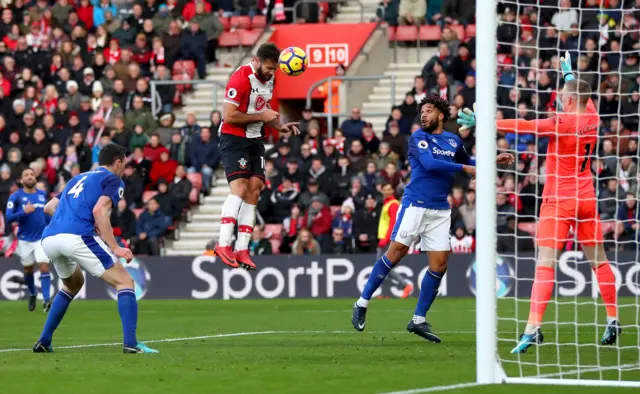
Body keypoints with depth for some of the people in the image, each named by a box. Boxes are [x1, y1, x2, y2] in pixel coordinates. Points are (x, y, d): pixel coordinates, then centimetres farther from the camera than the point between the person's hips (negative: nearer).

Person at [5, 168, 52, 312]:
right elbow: (8, 217, -12)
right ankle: (32, 295, 38)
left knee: (44, 267, -13)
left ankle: (47, 300, -14)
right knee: (28, 270, 13)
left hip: (42, 237, 1)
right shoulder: (15, 197, -6)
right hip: (25, 239, -1)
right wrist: (24, 212, -25)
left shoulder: (43, 195, 4)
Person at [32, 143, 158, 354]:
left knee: (73, 285, 33)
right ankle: (130, 343, -14)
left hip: (49, 239, 7)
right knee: (124, 282, 2)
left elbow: (49, 207, 28)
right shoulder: (113, 180, 9)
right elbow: (99, 210, -9)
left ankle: (43, 342, 27)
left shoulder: (78, 179, 31)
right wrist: (115, 248, -11)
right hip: (77, 237, -7)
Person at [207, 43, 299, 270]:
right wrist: (261, 117, -18)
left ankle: (242, 249, -1)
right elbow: (229, 116, -22)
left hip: (255, 140, 8)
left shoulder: (269, 79, 9)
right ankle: (223, 245, -21)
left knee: (254, 190, 0)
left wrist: (280, 127, 6)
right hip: (234, 138, -8)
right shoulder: (241, 78, -18)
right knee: (240, 187, -20)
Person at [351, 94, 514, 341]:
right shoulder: (418, 138, -2)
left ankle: (418, 320, 8)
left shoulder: (453, 140, 15)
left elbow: (468, 162, 33)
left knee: (440, 263, -1)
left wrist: (492, 161, 21)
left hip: (440, 210, 5)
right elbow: (429, 163, -18)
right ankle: (362, 303, -2)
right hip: (415, 204, -5)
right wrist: (464, 168, -18)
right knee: (397, 251, -12)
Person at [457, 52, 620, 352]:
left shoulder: (562, 122, -15)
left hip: (558, 201, -6)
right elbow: (582, 97, 27)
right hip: (587, 199, 7)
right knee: (599, 261, 16)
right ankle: (613, 322, 23)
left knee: (545, 264, -13)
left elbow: (525, 126, -25)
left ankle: (533, 328, -24)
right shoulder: (592, 119, 5)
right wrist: (569, 74, 46)